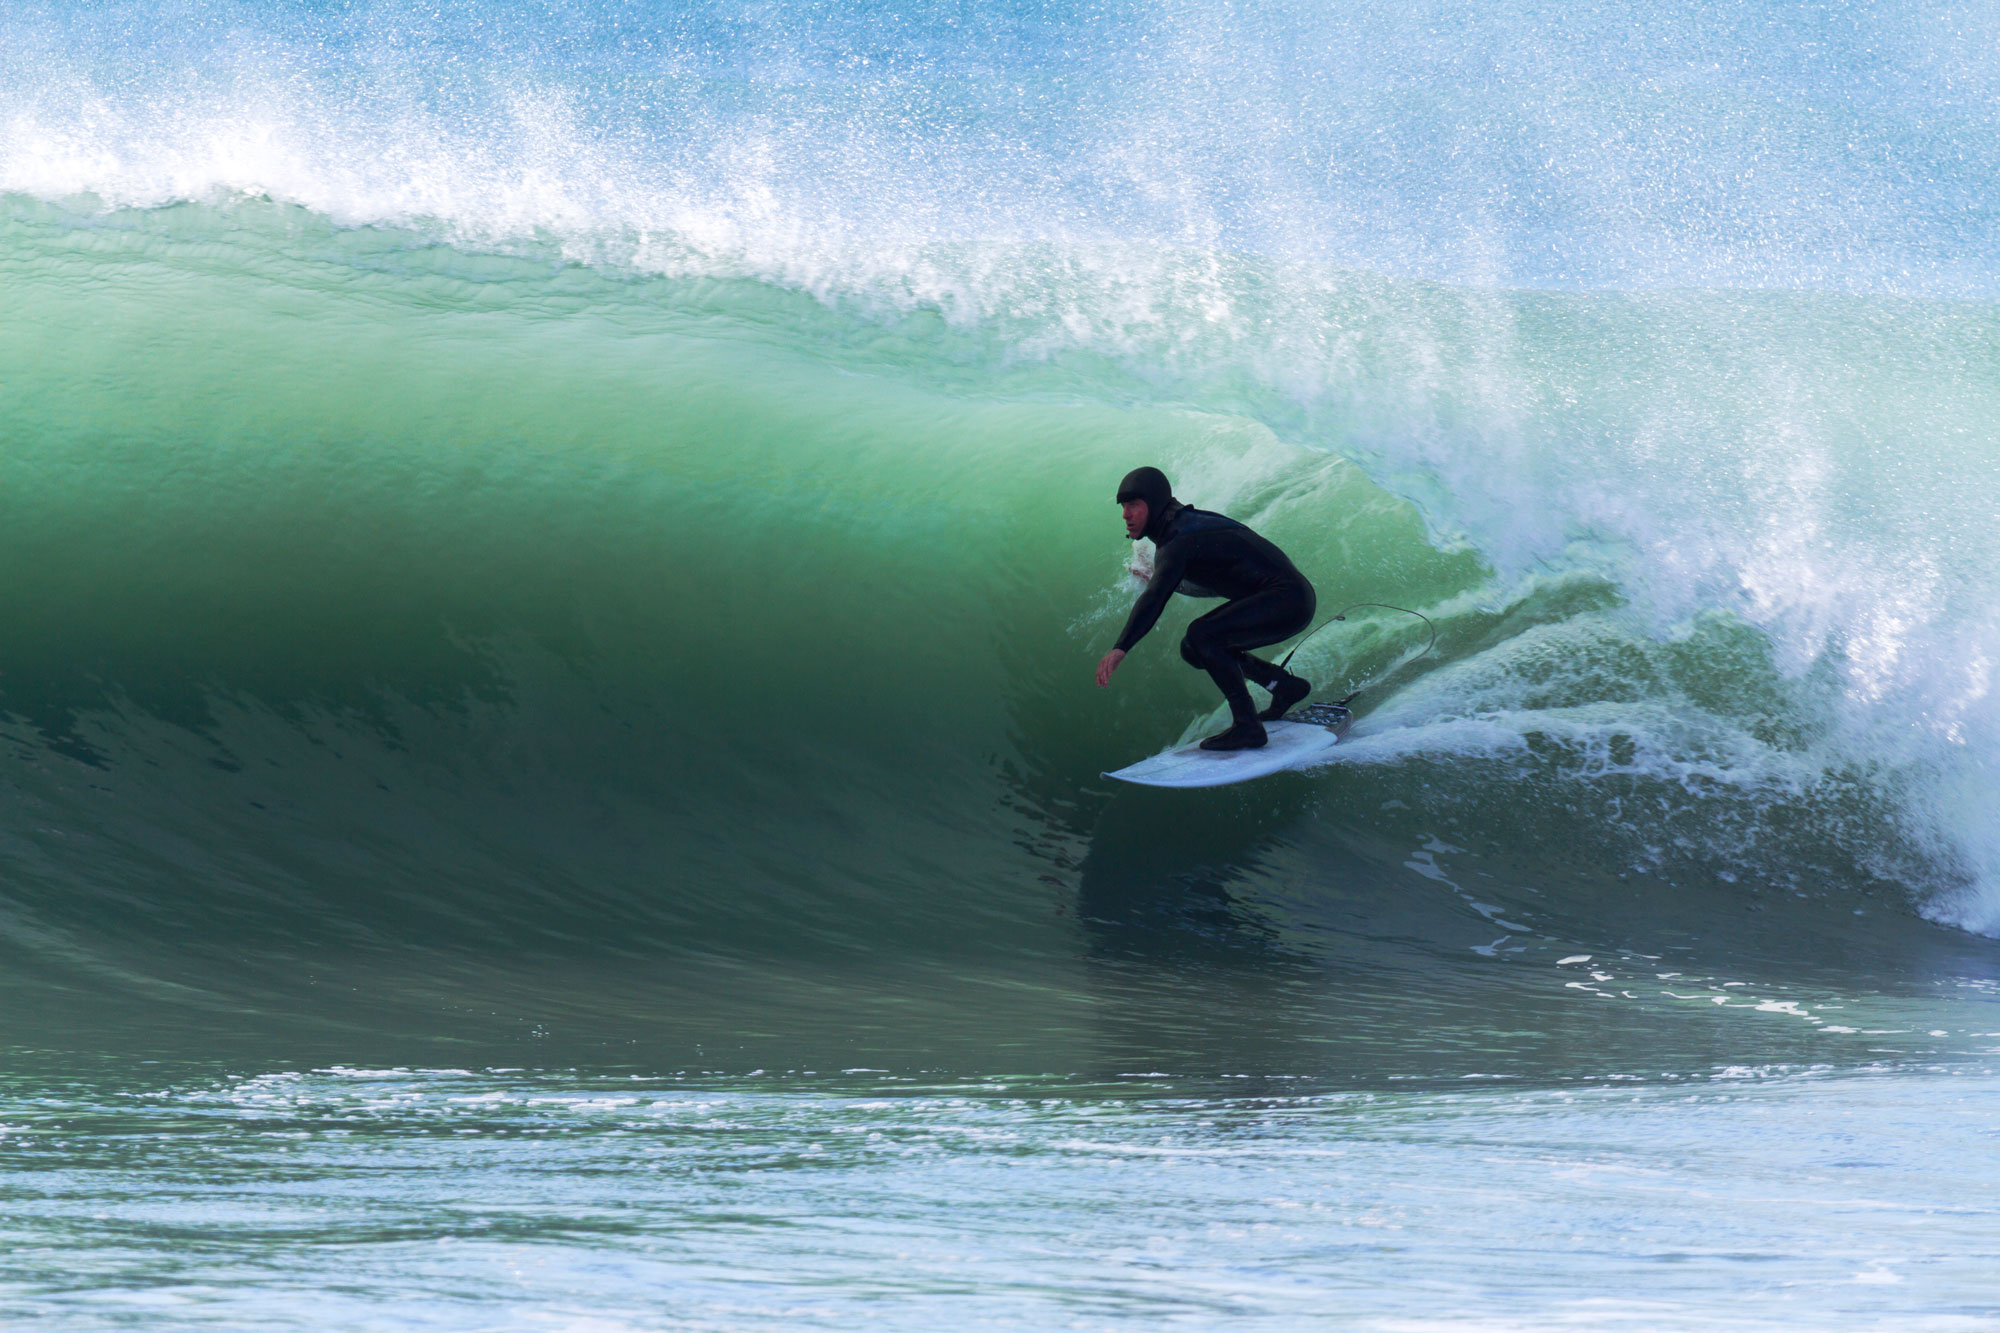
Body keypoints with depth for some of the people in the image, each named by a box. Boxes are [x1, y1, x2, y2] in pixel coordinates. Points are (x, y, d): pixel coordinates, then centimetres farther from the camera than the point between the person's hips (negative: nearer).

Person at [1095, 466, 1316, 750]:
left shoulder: (1178, 542, -18)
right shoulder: (1186, 522, 11)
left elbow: (1155, 597, -34)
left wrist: (1120, 648, -43)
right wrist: (1166, 579, 26)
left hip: (1289, 600, -10)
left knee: (1201, 636, -25)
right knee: (1193, 649, 11)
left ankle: (1247, 725, -20)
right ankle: (1286, 686, 21)